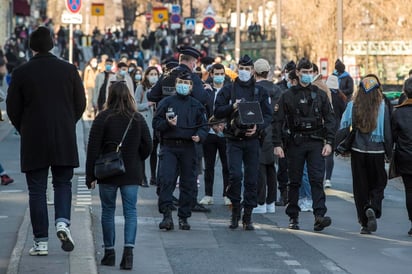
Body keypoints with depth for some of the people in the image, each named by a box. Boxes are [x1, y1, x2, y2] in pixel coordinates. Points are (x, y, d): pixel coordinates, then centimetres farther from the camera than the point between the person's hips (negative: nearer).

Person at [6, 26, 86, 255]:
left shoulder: (21, 73, -5)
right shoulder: (69, 70, 0)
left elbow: (12, 108, 0)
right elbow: (81, 104, 5)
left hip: (33, 142, -1)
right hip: (65, 141, 1)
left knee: (37, 190, 4)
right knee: (63, 183, 15)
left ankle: (41, 242, 3)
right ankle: (63, 221, -10)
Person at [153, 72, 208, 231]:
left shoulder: (196, 105, 13)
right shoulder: (166, 103, 8)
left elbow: (203, 126, 13)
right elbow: (156, 123, 6)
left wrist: (199, 136, -7)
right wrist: (168, 123, -14)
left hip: (188, 148, 2)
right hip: (169, 147, -2)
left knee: (188, 184, 3)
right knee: (166, 180, -16)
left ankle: (183, 218, 12)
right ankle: (167, 215, -16)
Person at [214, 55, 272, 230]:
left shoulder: (260, 92, 10)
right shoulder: (228, 90, 8)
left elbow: (267, 115, 5)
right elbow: (217, 112, 2)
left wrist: (258, 127, -13)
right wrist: (232, 107, -15)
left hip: (252, 139, 1)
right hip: (234, 140, -1)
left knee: (251, 179, 1)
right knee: (235, 175, -14)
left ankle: (248, 217, 10)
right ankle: (235, 211, 4)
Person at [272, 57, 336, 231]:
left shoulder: (320, 95, 9)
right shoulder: (288, 96, 4)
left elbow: (329, 119, 7)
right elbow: (278, 121, 2)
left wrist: (329, 142, -3)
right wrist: (277, 144, -6)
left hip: (316, 142, 0)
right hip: (296, 143, 0)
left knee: (317, 179, -11)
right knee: (295, 181, 6)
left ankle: (319, 216, -19)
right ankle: (293, 217, 15)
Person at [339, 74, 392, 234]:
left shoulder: (352, 106, -4)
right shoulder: (383, 107, -7)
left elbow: (343, 127, -6)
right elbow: (387, 132, -4)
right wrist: (389, 153, 5)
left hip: (357, 151, 1)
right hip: (377, 152, -1)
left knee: (360, 187, 10)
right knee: (378, 184, 11)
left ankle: (364, 223, 11)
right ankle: (373, 209, -17)